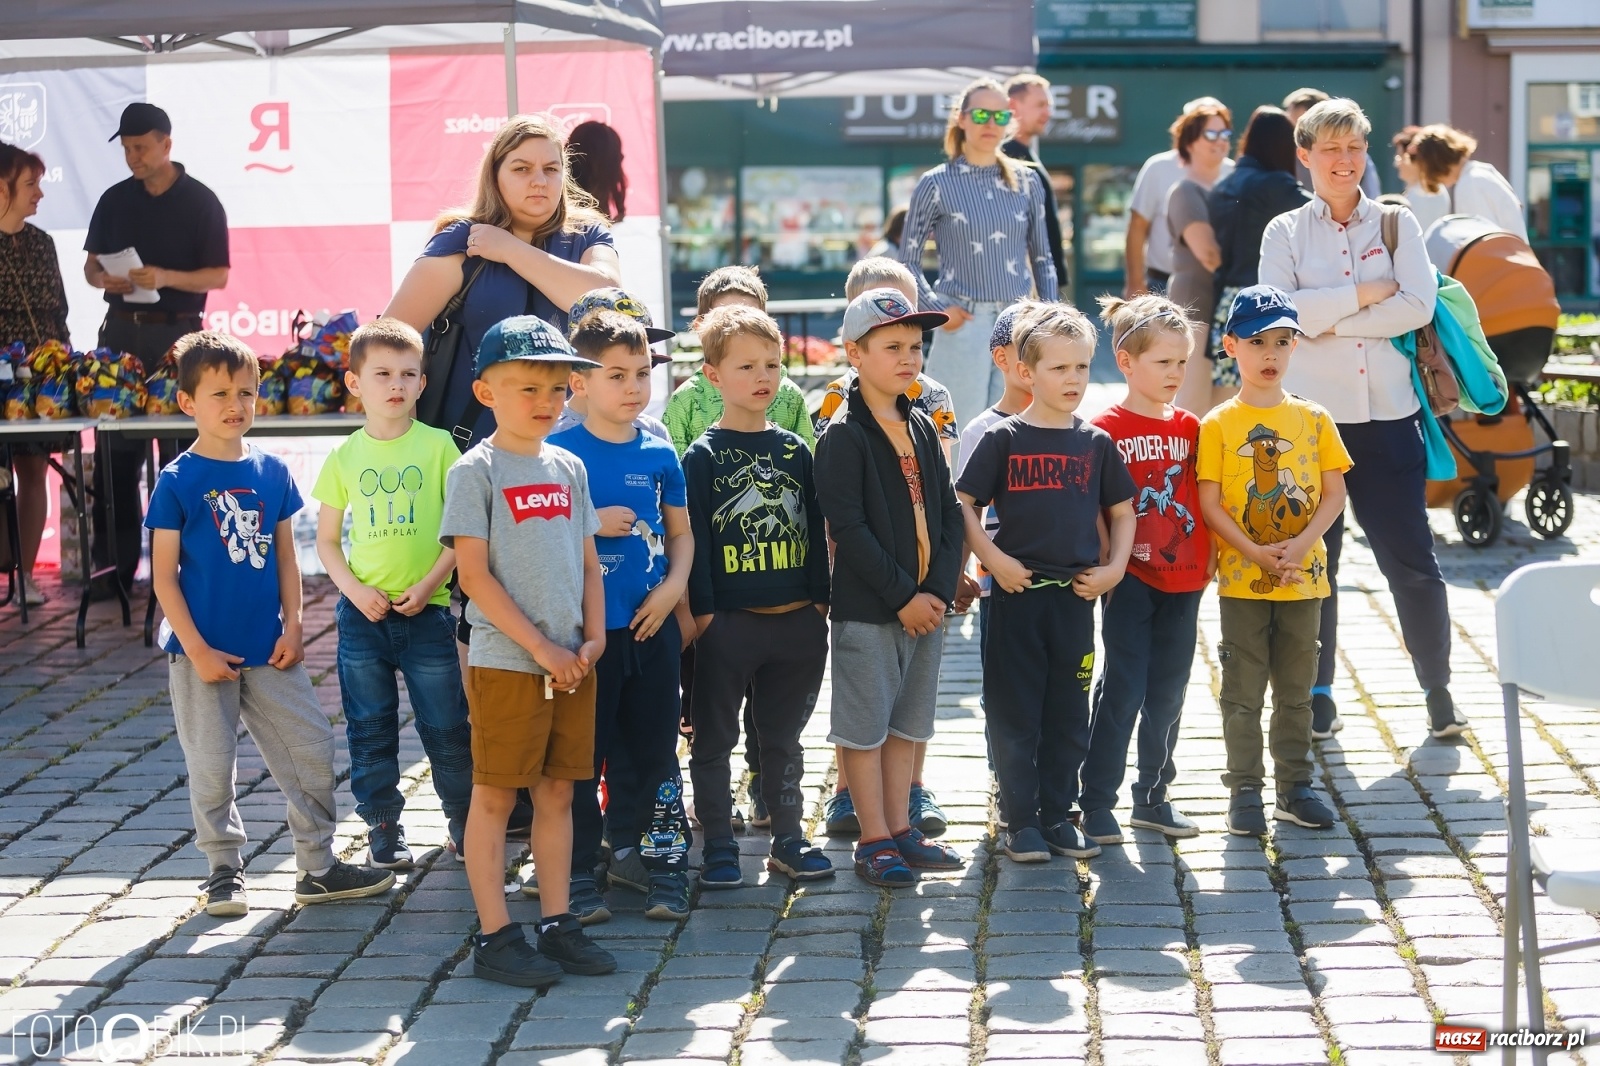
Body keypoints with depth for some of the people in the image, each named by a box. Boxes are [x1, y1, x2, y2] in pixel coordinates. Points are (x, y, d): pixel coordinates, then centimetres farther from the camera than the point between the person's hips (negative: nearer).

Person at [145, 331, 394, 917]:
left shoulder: (271, 472, 5)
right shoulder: (178, 481, -8)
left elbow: (285, 556, 10)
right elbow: (164, 575, -7)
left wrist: (292, 627, 0)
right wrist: (197, 649, -12)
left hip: (268, 650, 4)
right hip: (205, 653, -4)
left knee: (312, 750, 5)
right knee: (211, 768, 4)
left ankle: (318, 867, 16)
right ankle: (224, 870, 20)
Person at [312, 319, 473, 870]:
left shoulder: (437, 446, -2)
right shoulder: (345, 457, 3)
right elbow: (327, 540, 9)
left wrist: (431, 582, -12)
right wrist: (353, 589, -7)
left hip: (427, 608, -2)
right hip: (363, 613, 2)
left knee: (446, 726, 4)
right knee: (370, 730, 7)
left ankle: (466, 823, 20)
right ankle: (382, 830, 18)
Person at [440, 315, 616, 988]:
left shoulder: (568, 468, 12)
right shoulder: (475, 472, -6)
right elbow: (474, 575, -12)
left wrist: (593, 636, 0)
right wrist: (540, 647, -15)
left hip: (573, 663, 6)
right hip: (505, 661, -6)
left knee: (558, 790, 10)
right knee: (494, 795, 1)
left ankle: (557, 924, 18)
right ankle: (494, 936, 5)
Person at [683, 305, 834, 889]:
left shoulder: (794, 449, 9)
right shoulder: (703, 456, -4)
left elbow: (816, 529, 11)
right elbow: (693, 538, -7)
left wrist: (819, 601, 6)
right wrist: (702, 615, -11)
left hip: (797, 621, 4)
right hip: (728, 622, -4)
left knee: (783, 736, 14)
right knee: (714, 738, 4)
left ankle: (789, 839, 22)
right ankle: (719, 845, 12)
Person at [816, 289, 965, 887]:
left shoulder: (922, 428, 10)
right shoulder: (844, 436, -11)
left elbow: (949, 514, 9)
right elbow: (848, 527, -17)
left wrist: (939, 590, -4)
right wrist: (902, 596, -17)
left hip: (926, 605, 7)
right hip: (866, 608, -7)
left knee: (906, 722, 14)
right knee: (865, 724, 2)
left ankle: (901, 828, 24)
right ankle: (875, 841, 9)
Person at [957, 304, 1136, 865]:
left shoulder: (1096, 444, 6)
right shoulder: (1003, 439, -4)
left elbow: (1121, 511, 15)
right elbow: (964, 505, -3)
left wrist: (1115, 567, 3)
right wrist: (994, 559, -12)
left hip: (1076, 594, 3)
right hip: (1018, 592, -3)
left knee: (1068, 715, 9)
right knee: (1015, 714, 2)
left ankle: (1058, 815, 20)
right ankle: (1021, 822, 11)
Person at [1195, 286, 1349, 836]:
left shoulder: (1314, 419, 4)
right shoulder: (1218, 424, -3)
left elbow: (1334, 493, 2)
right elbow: (1210, 503, -6)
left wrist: (1301, 544, -13)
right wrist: (1253, 551, -18)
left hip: (1303, 577, 2)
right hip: (1242, 579, -2)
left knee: (1296, 689, 10)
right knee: (1243, 691, 3)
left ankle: (1295, 787, 20)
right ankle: (1244, 791, 10)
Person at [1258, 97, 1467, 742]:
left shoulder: (1396, 224, 6)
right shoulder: (1285, 233, 5)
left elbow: (1417, 306, -9)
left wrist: (1325, 318, -11)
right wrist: (1365, 292, -12)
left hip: (1388, 416, 0)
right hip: (1311, 416, 0)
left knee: (1412, 561, -1)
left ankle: (1438, 688, 11)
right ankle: (1317, 693, 18)